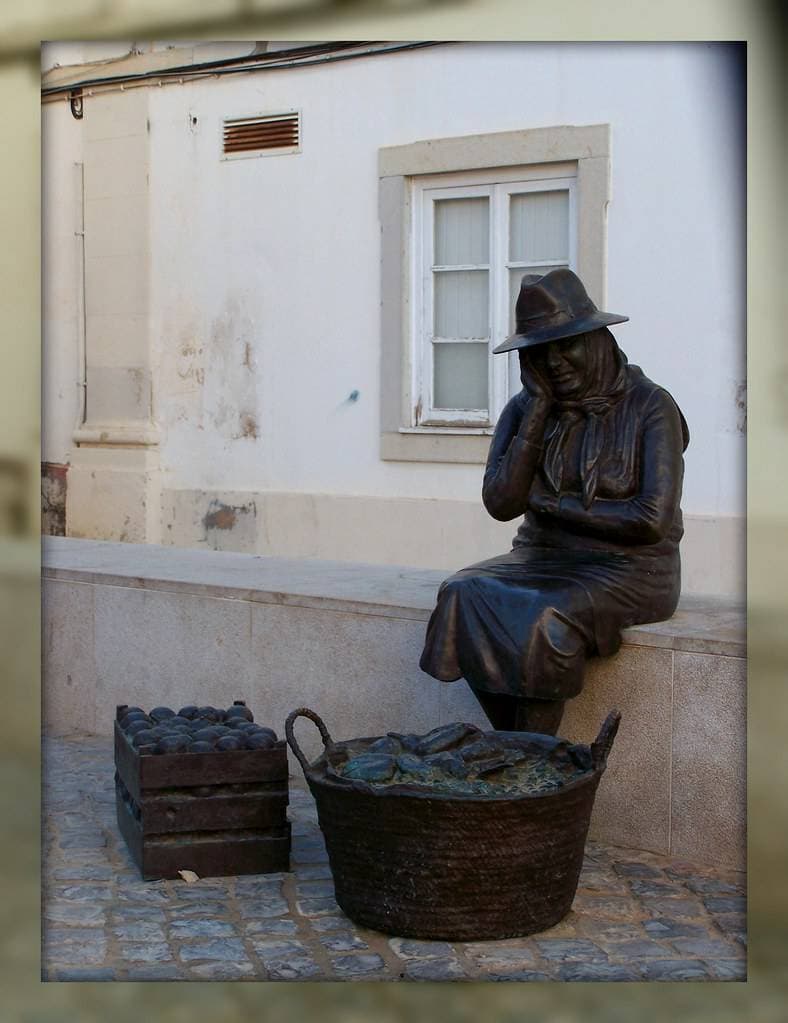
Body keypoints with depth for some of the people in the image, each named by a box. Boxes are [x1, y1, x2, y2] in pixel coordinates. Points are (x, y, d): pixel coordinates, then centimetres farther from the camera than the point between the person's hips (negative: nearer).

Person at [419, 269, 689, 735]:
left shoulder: (651, 407, -7)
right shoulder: (524, 409, 7)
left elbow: (651, 520, -16)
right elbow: (501, 503, -8)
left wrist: (558, 508, -8)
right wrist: (539, 406, -8)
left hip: (627, 569, -5)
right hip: (544, 560, 5)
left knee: (545, 617, -34)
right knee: (464, 595, -24)